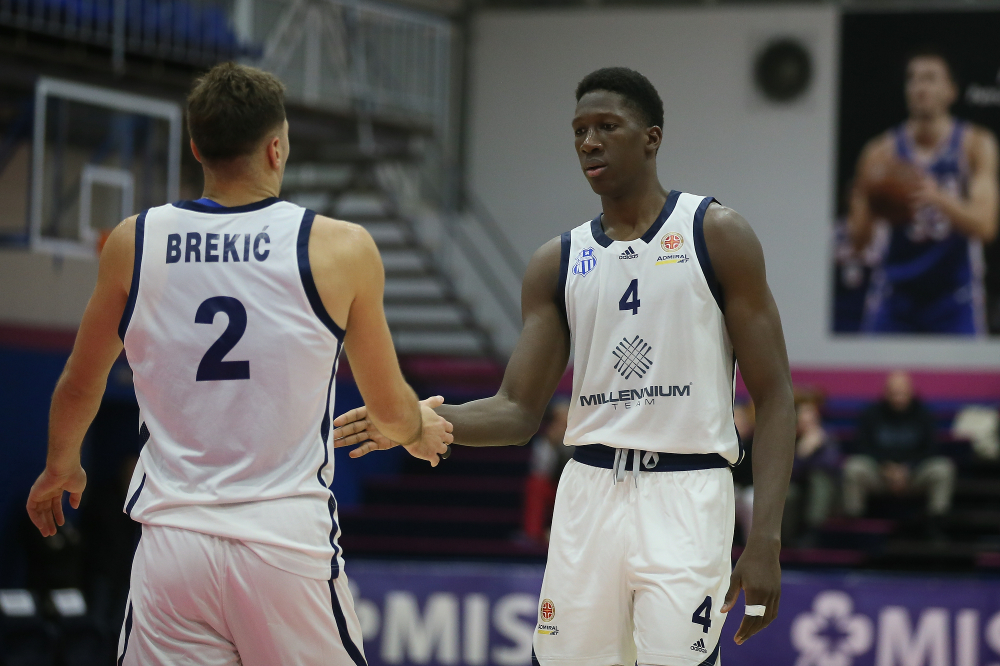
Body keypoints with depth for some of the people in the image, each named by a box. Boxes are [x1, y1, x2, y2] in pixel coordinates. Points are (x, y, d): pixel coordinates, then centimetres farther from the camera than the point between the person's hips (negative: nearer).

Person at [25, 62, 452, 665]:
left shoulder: (133, 244, 2)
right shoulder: (340, 249, -4)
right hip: (288, 540, -2)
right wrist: (423, 433, 33)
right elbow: (390, 409, 9)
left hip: (173, 541, 2)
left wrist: (61, 466, 38)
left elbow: (79, 390, 17)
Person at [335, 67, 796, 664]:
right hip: (589, 494, 4)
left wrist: (766, 540, -13)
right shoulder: (558, 262, 11)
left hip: (684, 496, -4)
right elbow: (519, 413, 9)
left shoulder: (717, 234, -1)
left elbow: (774, 398, -3)